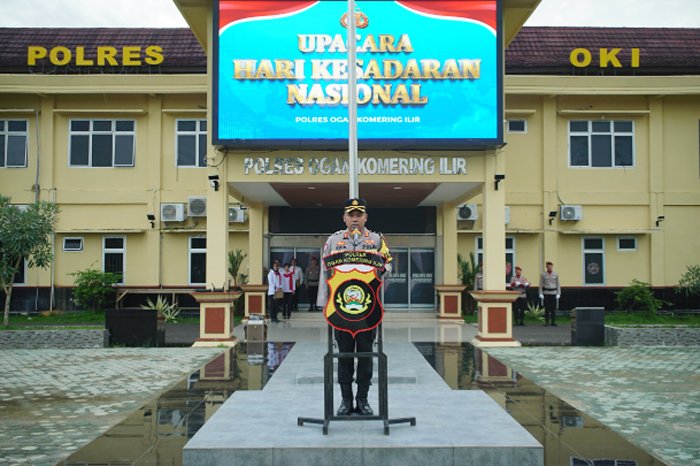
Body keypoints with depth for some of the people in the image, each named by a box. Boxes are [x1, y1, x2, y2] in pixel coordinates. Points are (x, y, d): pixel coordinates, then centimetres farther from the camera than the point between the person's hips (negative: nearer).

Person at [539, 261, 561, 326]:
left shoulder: (556, 274, 6)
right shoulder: (543, 274, 2)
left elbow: (558, 284, 8)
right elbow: (541, 284, 2)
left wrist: (558, 293, 1)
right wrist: (541, 294, -3)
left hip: (553, 292, 1)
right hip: (546, 293, -1)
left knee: (553, 308, -1)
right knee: (547, 308, -1)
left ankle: (553, 322, 7)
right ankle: (546, 322, 7)